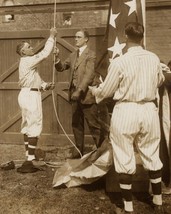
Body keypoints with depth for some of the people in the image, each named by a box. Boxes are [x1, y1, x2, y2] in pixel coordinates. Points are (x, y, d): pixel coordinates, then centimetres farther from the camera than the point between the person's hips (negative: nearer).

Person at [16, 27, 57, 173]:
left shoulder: (27, 62, 18)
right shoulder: (28, 61, -13)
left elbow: (35, 80, 19)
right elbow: (44, 53, -20)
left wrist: (46, 85, 3)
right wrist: (52, 37, -11)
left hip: (28, 94, 11)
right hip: (30, 95, -11)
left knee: (28, 126, 13)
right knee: (35, 126, -9)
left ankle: (29, 156, 23)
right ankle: (29, 161, -7)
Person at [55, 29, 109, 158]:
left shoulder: (90, 55, -7)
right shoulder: (73, 55, 15)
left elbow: (89, 75, -17)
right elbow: (61, 68, 14)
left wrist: (79, 90, -24)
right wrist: (57, 58, -4)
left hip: (86, 94, -7)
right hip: (75, 94, 7)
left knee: (93, 124, -1)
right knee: (76, 124, 12)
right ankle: (79, 150, 24)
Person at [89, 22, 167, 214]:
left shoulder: (119, 62, -13)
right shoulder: (154, 59, 0)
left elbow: (106, 91, -3)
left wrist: (94, 90, 19)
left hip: (126, 112, -4)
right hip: (149, 110, 5)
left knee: (124, 160, 7)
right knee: (152, 157, 17)